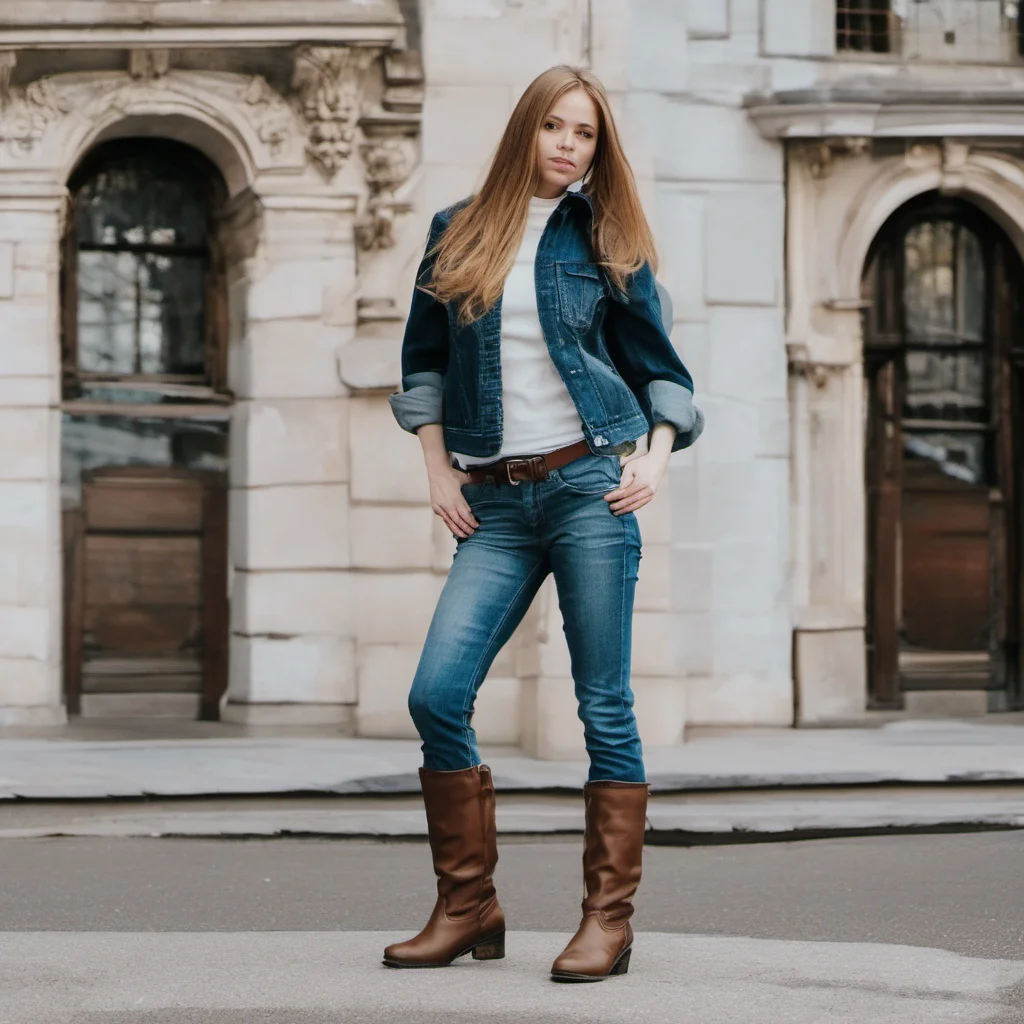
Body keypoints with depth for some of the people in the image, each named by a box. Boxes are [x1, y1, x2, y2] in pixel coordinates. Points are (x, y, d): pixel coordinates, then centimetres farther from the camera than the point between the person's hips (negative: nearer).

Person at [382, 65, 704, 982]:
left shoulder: (603, 241, 7)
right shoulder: (456, 235, 12)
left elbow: (658, 363, 11)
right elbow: (423, 358, 18)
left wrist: (655, 456, -5)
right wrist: (438, 469, 9)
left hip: (588, 486, -2)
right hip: (496, 501, 2)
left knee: (604, 707, -2)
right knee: (437, 695, -8)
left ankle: (609, 920, 4)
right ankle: (469, 909, 4)